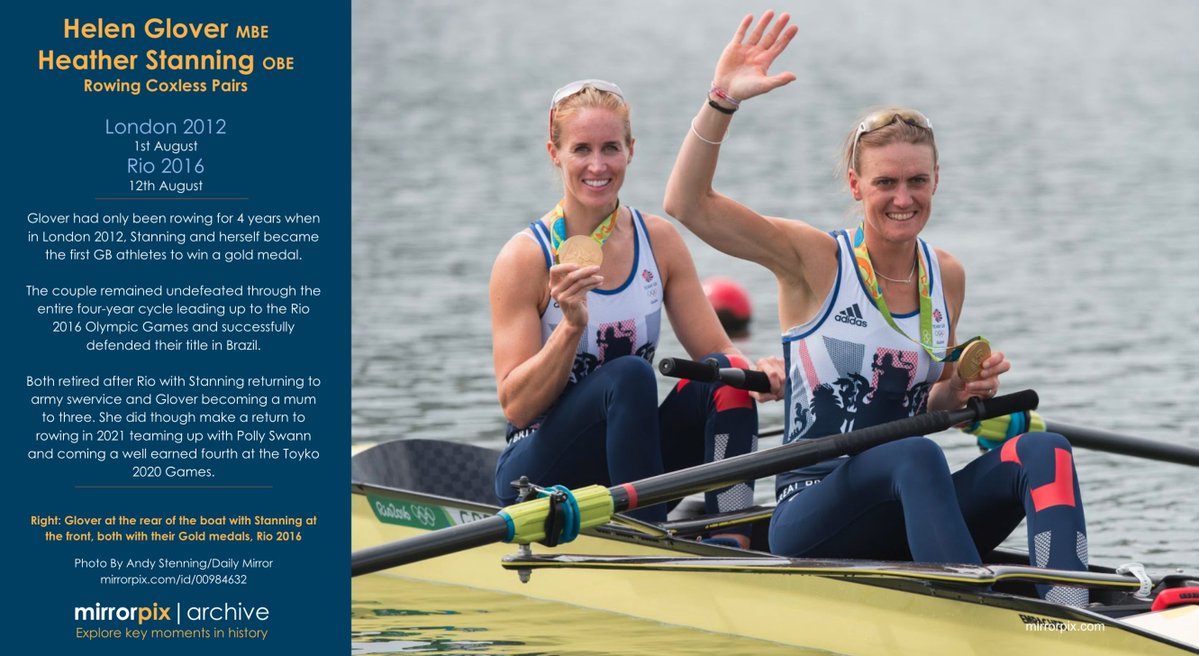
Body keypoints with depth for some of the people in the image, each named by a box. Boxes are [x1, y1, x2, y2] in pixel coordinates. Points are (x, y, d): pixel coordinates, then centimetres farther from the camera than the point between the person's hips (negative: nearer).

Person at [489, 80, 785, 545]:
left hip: (625, 468, 5)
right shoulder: (526, 257, -10)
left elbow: (714, 350, 3)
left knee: (725, 378, -21)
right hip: (539, 478, -5)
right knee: (628, 375, -31)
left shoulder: (659, 240, 3)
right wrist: (571, 327, -29)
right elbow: (516, 407, -14)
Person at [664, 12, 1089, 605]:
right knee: (915, 456, -38)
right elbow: (687, 204, -12)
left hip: (900, 525, 5)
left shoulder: (946, 276, 13)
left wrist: (957, 391, 2)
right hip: (811, 523, -5)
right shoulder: (815, 261, -1)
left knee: (1043, 449, -23)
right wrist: (723, 100, -21)